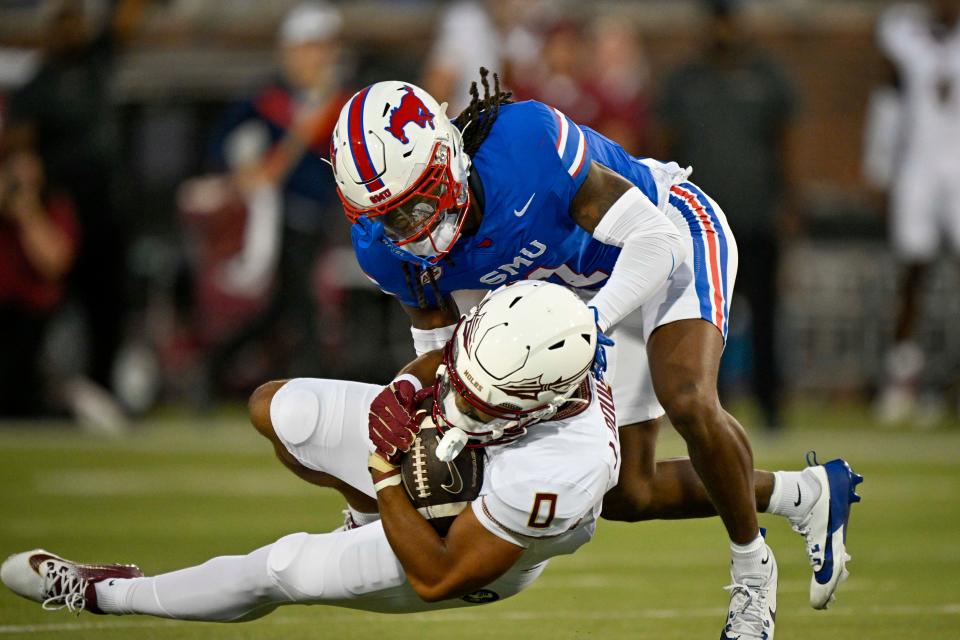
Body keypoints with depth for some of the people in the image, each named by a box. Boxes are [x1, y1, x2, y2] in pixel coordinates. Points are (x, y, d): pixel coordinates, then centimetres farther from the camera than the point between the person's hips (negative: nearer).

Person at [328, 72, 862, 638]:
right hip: (596, 290, 7)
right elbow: (440, 354, -5)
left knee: (689, 402, -31)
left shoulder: (527, 144, -40)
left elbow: (655, 240, -34)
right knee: (627, 496, 4)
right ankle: (806, 493, 23)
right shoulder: (391, 248, -21)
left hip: (673, 235, -7)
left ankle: (752, 568, -7)